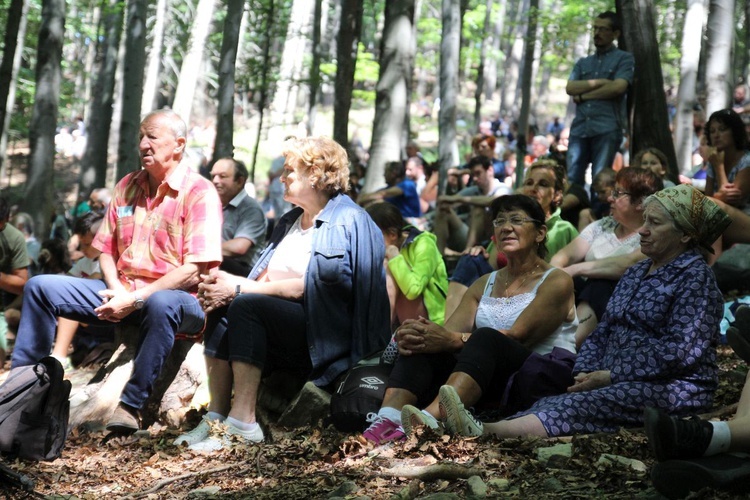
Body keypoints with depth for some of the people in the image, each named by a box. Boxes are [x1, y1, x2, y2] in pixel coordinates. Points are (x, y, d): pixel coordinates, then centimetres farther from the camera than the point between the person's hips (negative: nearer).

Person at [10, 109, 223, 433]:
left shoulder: (199, 193, -9)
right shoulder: (128, 186, 13)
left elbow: (195, 270, -17)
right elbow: (106, 249, 16)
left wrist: (136, 299, -20)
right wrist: (116, 290, -5)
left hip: (177, 297, -7)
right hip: (122, 293, 7)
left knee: (161, 304, -43)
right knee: (40, 287, -4)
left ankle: (131, 406, -32)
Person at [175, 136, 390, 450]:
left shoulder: (348, 221, -6)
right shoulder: (290, 222, 22)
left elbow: (309, 285, -17)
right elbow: (265, 277, 13)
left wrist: (240, 288, -17)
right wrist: (228, 286, -9)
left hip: (324, 336, -8)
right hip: (286, 323, 8)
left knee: (247, 306, -28)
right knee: (220, 307, -16)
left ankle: (243, 423, -31)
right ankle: (217, 415, -20)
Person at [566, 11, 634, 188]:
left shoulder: (624, 58, 8)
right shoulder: (583, 63, 22)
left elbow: (618, 87, -8)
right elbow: (570, 88, 7)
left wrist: (583, 95, -1)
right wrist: (598, 82, -6)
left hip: (607, 128, -5)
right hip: (579, 127, 5)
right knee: (572, 179, -4)